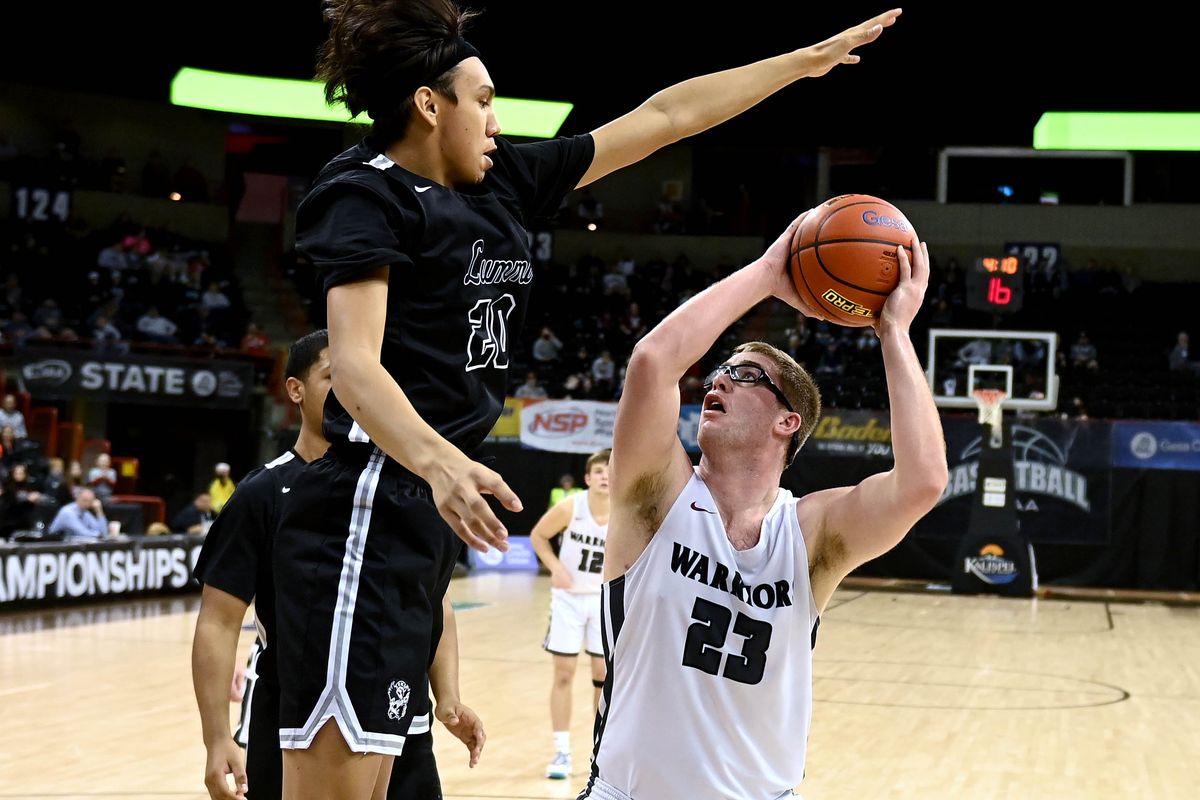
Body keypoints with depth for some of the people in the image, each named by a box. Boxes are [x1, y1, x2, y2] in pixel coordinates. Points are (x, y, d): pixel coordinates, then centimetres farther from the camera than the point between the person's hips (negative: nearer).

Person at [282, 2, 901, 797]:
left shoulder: (504, 182, 15)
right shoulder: (365, 194, -8)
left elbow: (661, 118, 20)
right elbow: (356, 366, -22)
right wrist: (439, 460, -41)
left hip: (428, 520, 9)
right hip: (369, 516, -9)